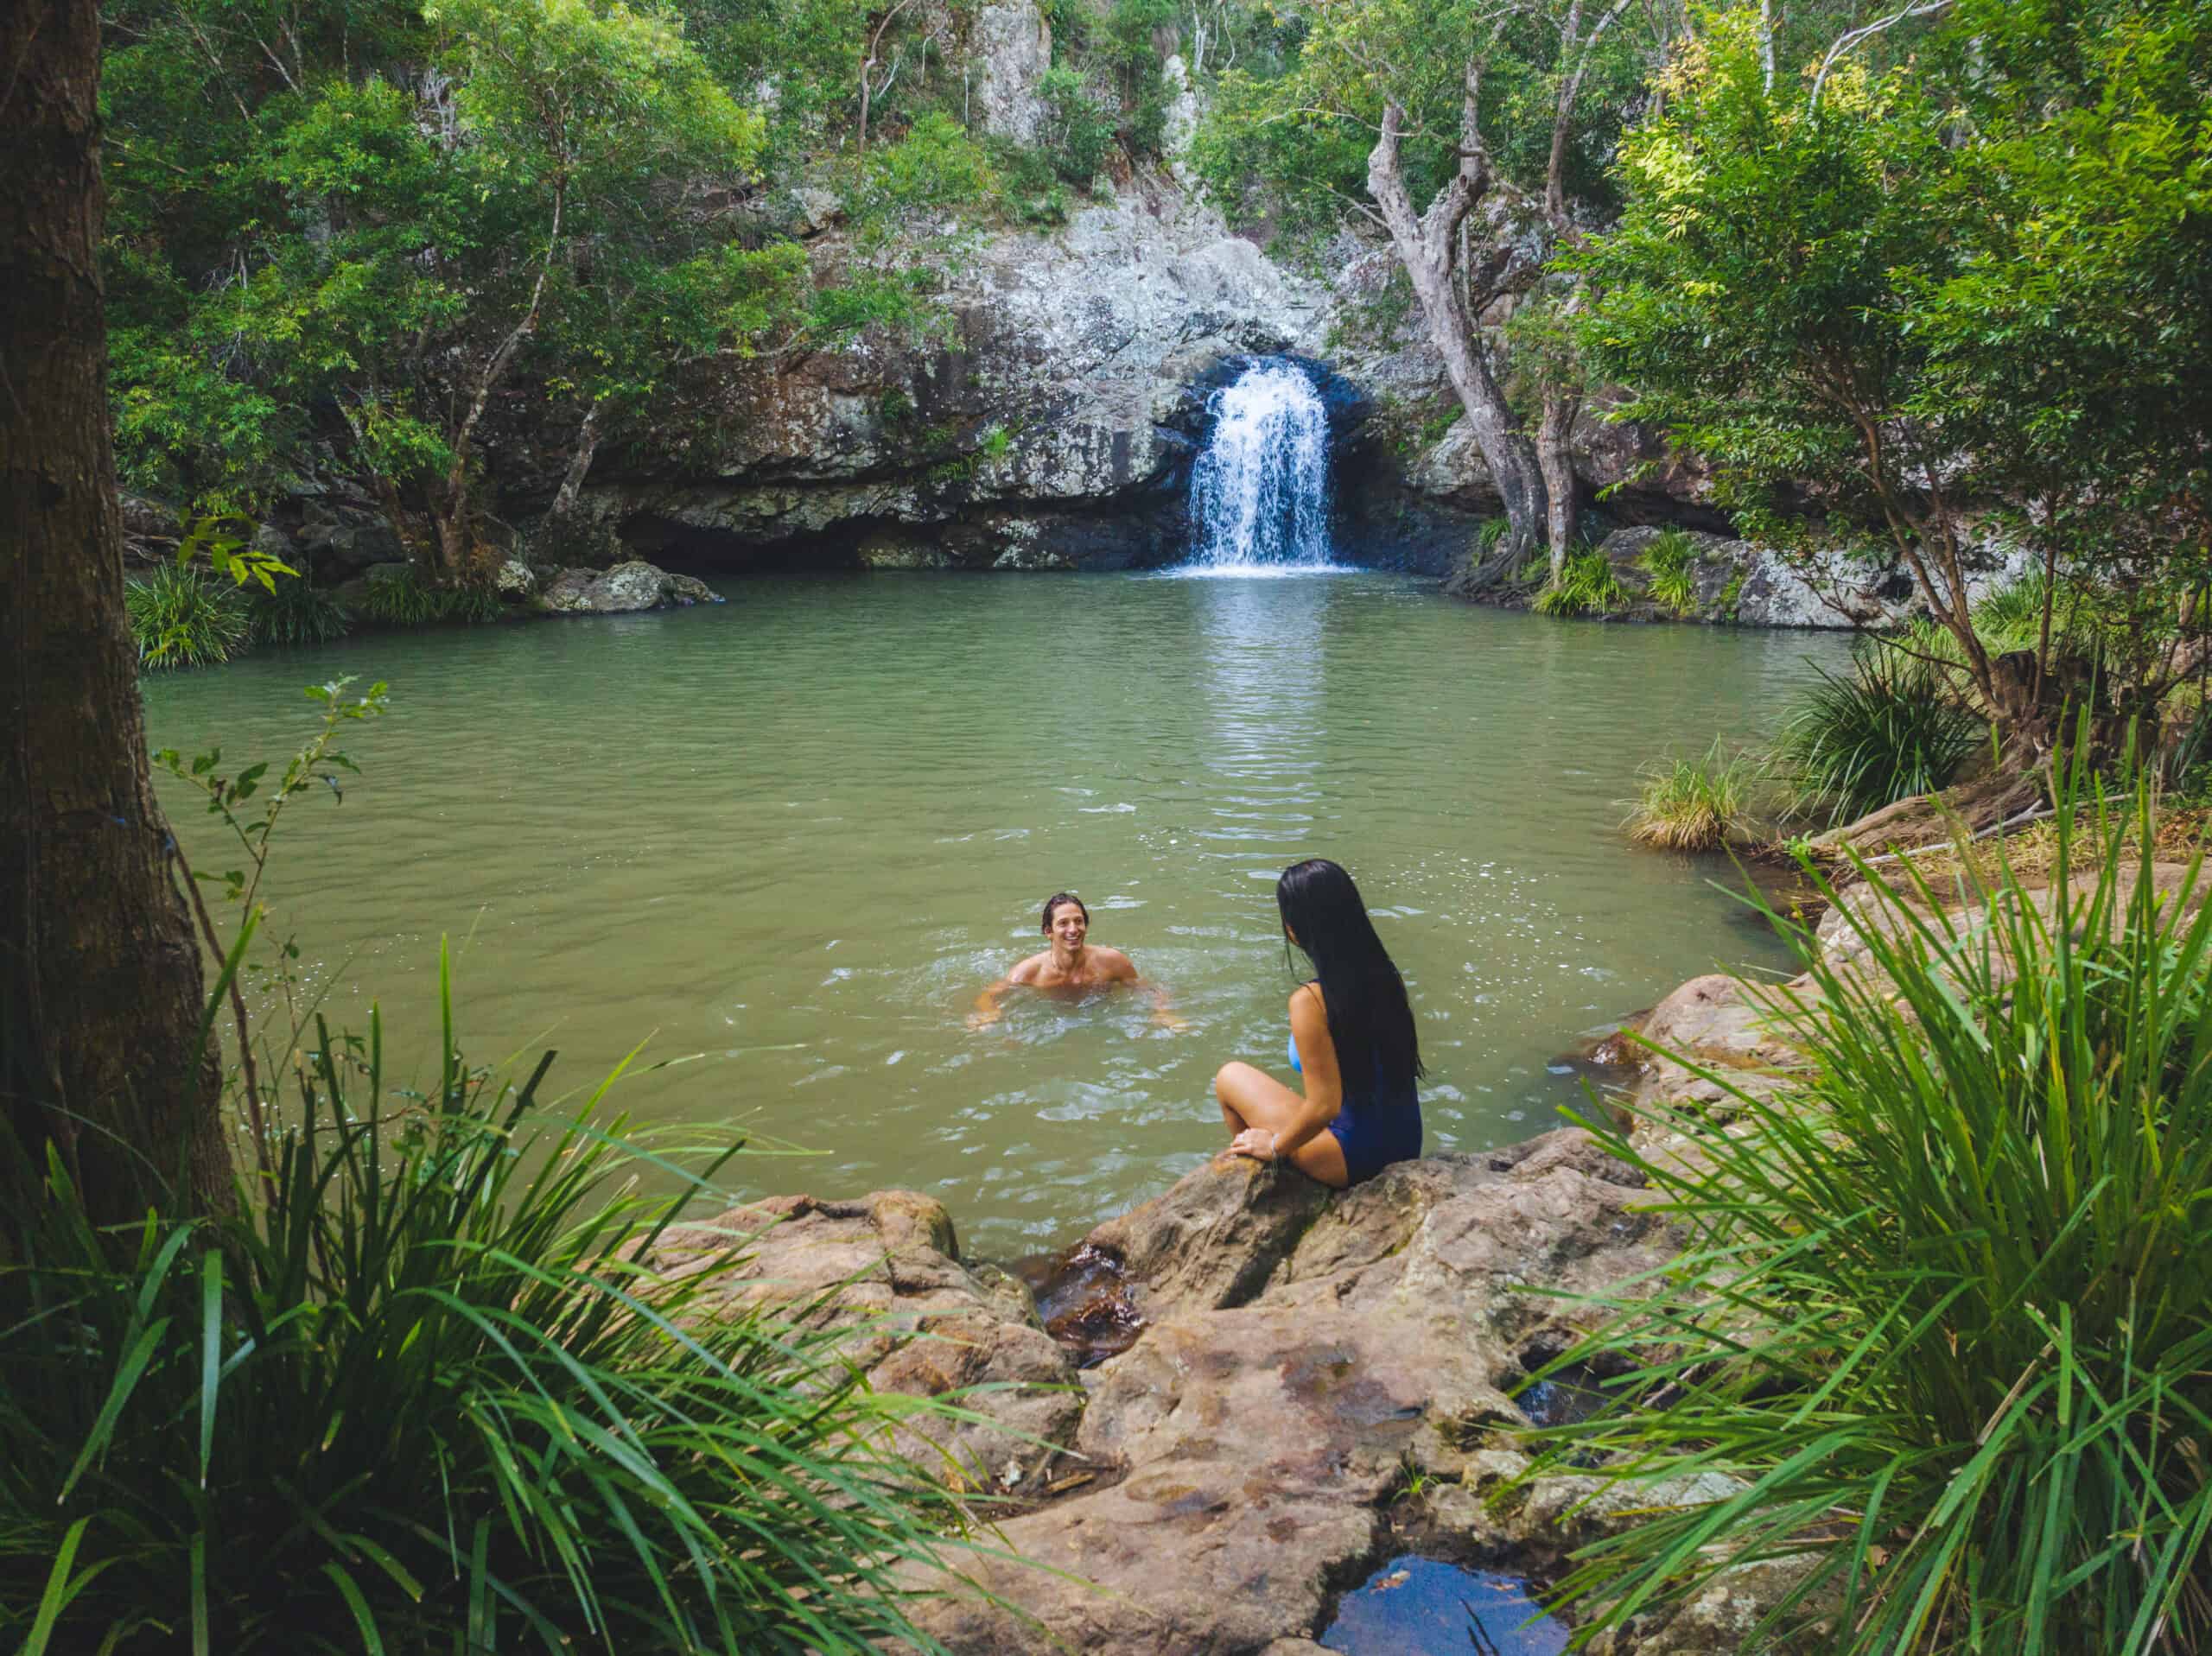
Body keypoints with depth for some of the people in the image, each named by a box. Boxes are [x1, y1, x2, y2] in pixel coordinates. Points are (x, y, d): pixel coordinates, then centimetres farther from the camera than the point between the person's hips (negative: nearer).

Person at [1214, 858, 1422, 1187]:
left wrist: (1274, 1146, -6)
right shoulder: (1385, 974, -4)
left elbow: (1324, 1107, -25)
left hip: (1356, 1156, -7)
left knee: (1230, 1077, 12)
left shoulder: (1310, 1001, -25)